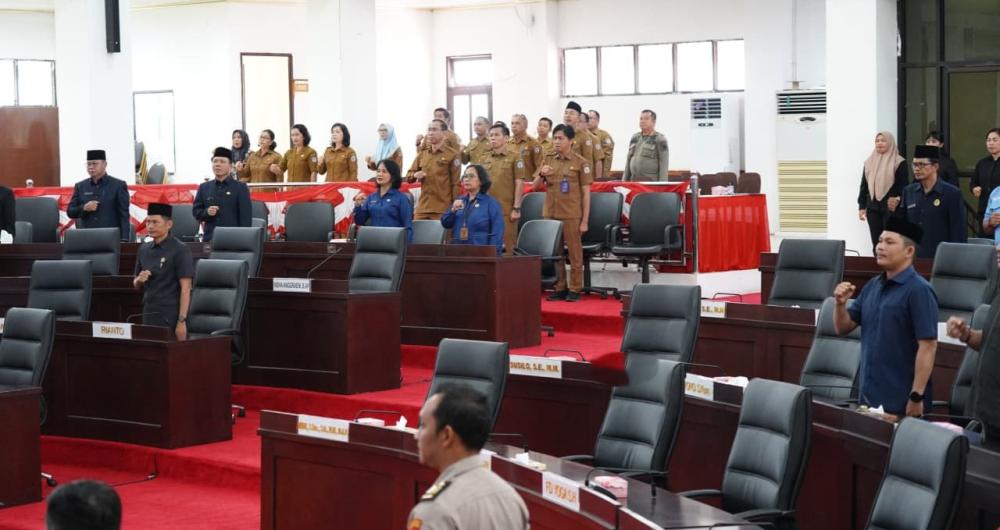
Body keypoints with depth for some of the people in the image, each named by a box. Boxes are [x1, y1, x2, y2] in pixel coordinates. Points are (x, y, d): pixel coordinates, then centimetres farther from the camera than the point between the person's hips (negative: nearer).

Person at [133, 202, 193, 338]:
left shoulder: (180, 250, -8)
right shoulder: (144, 249, 12)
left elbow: (185, 288, -11)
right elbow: (136, 285, 20)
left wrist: (182, 321, -17)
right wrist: (139, 280, -4)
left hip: (170, 317, -6)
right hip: (148, 315, 6)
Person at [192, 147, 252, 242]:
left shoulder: (240, 188, 1)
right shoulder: (204, 187, 12)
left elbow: (246, 216, -2)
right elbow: (196, 211, 13)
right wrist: (206, 212, -9)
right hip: (209, 239, 3)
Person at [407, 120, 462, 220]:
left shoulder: (453, 155, -3)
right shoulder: (422, 154, 14)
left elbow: (456, 183, -3)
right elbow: (409, 176, 19)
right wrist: (415, 175, -4)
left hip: (443, 209, -5)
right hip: (422, 208, 5)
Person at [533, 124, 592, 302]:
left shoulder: (580, 162, -3)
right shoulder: (548, 160, 8)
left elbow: (586, 193, -4)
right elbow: (535, 186, 11)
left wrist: (584, 221, -8)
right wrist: (541, 175, -12)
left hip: (571, 215, -4)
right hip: (550, 214, 4)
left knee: (575, 252, 1)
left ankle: (575, 289, 8)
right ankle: (559, 288, 17)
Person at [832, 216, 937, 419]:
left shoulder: (919, 291, -12)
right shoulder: (873, 286, 9)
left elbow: (928, 345, -17)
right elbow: (843, 328, 14)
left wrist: (917, 397, -20)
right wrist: (841, 304, -6)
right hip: (868, 394, 7)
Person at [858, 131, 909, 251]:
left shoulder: (899, 163, -2)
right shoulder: (869, 162, 13)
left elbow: (904, 186, -4)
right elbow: (864, 186, 14)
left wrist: (898, 201, -14)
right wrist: (861, 207, 9)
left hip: (891, 207, -5)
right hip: (872, 208, 5)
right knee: (876, 241, 4)